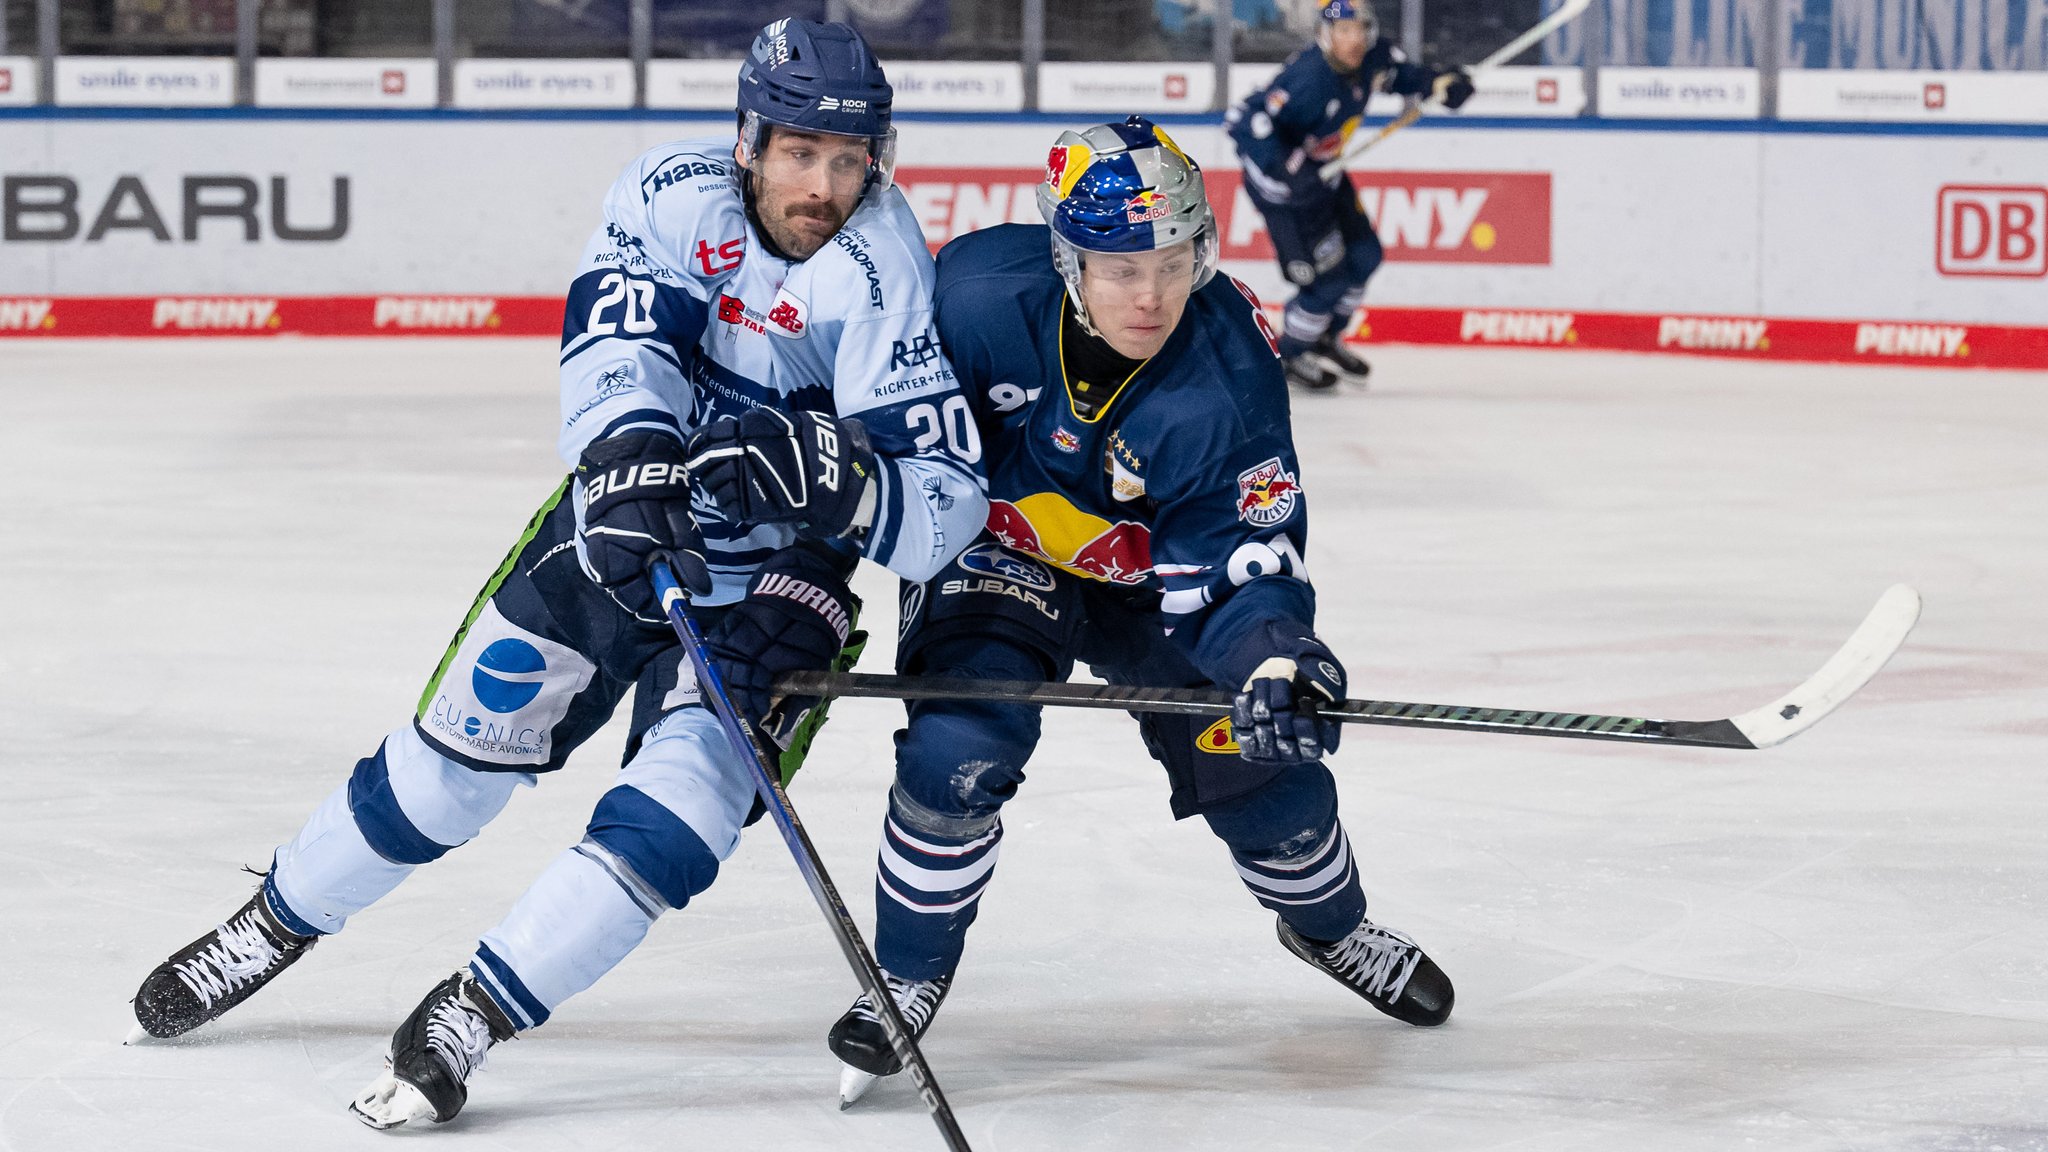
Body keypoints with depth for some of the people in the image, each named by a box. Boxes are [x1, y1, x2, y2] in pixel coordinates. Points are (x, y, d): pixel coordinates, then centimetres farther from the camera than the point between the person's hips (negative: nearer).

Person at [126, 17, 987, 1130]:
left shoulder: (883, 276, -24)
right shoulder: (675, 190, -15)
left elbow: (944, 506, -27)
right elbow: (615, 341, -28)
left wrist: (829, 479, -45)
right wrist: (633, 457, -47)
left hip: (775, 572, -3)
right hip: (622, 521, 3)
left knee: (692, 783, -24)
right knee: (460, 747, 7)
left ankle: (474, 1014, -16)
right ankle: (272, 927, 30)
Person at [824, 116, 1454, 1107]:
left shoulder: (1229, 378, -30)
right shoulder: (979, 293, -30)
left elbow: (1242, 558, -28)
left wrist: (1267, 650, -47)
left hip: (1148, 571, 1)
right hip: (994, 550, -1)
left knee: (1263, 752, 0)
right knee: (958, 749, -23)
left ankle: (1328, 923, 35)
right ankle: (909, 973, 2)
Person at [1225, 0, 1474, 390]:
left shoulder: (1373, 57, -12)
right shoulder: (1307, 78, -35)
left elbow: (1402, 75, 11)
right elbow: (1245, 121, -39)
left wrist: (1441, 82, -9)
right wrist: (1286, 171, -47)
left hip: (1320, 171, 9)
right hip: (1281, 184, -9)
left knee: (1364, 255, 15)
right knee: (1329, 276, -7)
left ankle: (1324, 342, 38)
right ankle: (1289, 358, 19)